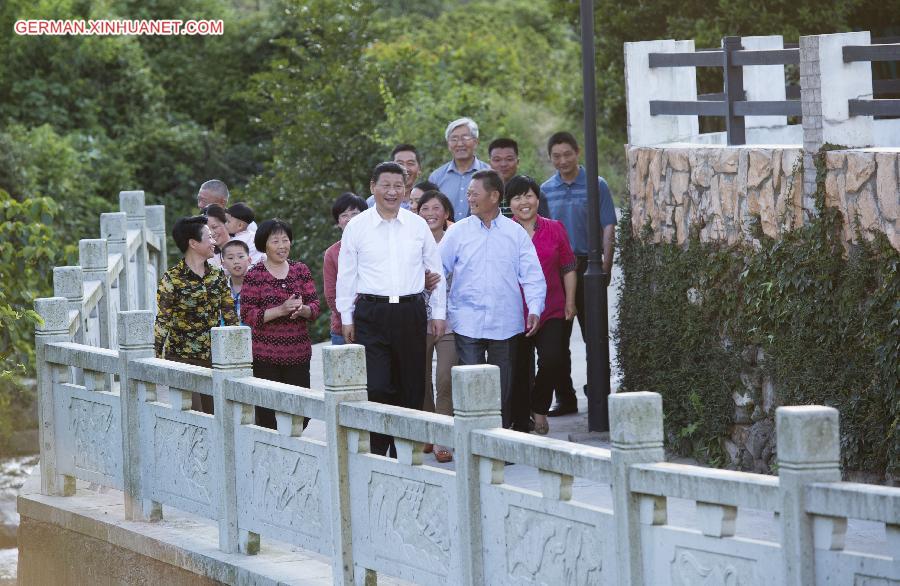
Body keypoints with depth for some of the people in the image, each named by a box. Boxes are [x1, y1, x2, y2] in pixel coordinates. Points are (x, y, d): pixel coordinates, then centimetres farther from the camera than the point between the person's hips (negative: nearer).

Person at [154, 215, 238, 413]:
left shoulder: (217, 276, 7)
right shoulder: (172, 279, -8)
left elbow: (230, 315, 12)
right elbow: (162, 322, -9)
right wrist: (155, 358, -14)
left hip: (213, 358, 5)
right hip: (182, 358, -5)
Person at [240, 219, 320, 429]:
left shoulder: (301, 270, 10)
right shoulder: (255, 275, -1)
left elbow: (315, 307, 9)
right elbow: (247, 315, -7)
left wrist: (302, 309, -14)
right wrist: (281, 310, -18)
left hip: (298, 354, 3)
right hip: (266, 356, -3)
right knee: (268, 416, -7)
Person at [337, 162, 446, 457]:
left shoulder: (418, 225, 7)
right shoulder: (357, 227, 3)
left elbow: (435, 270, 14)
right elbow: (346, 275, 7)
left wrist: (438, 312, 10)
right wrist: (347, 317, 4)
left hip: (410, 312, 2)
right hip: (371, 313, -2)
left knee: (411, 388, 5)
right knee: (376, 387, -13)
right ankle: (376, 452, -5)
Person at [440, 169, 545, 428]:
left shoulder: (516, 233, 6)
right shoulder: (457, 232, 6)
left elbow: (532, 275, 4)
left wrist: (535, 309, -7)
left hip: (505, 323, 1)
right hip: (467, 323, -1)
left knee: (503, 387, 5)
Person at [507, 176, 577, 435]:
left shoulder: (555, 229, 7)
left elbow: (568, 268, 11)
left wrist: (570, 302, 5)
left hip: (552, 313, 0)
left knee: (553, 360, -18)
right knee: (519, 371, 4)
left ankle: (540, 406, 8)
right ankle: (520, 427, 14)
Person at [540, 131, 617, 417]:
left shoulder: (596, 185, 0)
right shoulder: (545, 190, 10)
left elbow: (608, 229, -3)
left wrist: (606, 266, -12)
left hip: (587, 265, -4)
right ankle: (565, 398, 12)